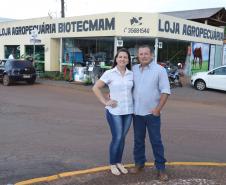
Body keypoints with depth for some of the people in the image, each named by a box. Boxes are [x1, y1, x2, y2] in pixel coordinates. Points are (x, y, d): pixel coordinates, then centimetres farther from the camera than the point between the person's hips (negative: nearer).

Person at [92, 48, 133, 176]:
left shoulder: (131, 74, 5)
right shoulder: (109, 73, -6)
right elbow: (96, 88, -5)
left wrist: (133, 101, 4)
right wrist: (105, 101, -8)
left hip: (128, 111, 4)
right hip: (114, 111, -4)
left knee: (122, 138, 12)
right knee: (117, 138, -3)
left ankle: (119, 162, 27)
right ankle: (113, 164, 16)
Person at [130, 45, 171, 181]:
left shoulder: (159, 70, -6)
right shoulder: (134, 69, 6)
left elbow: (165, 91, -10)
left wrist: (158, 109, -16)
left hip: (152, 113, -4)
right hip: (137, 112, 4)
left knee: (156, 141, 3)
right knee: (138, 140, 14)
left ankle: (161, 168, 14)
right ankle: (139, 163, 29)